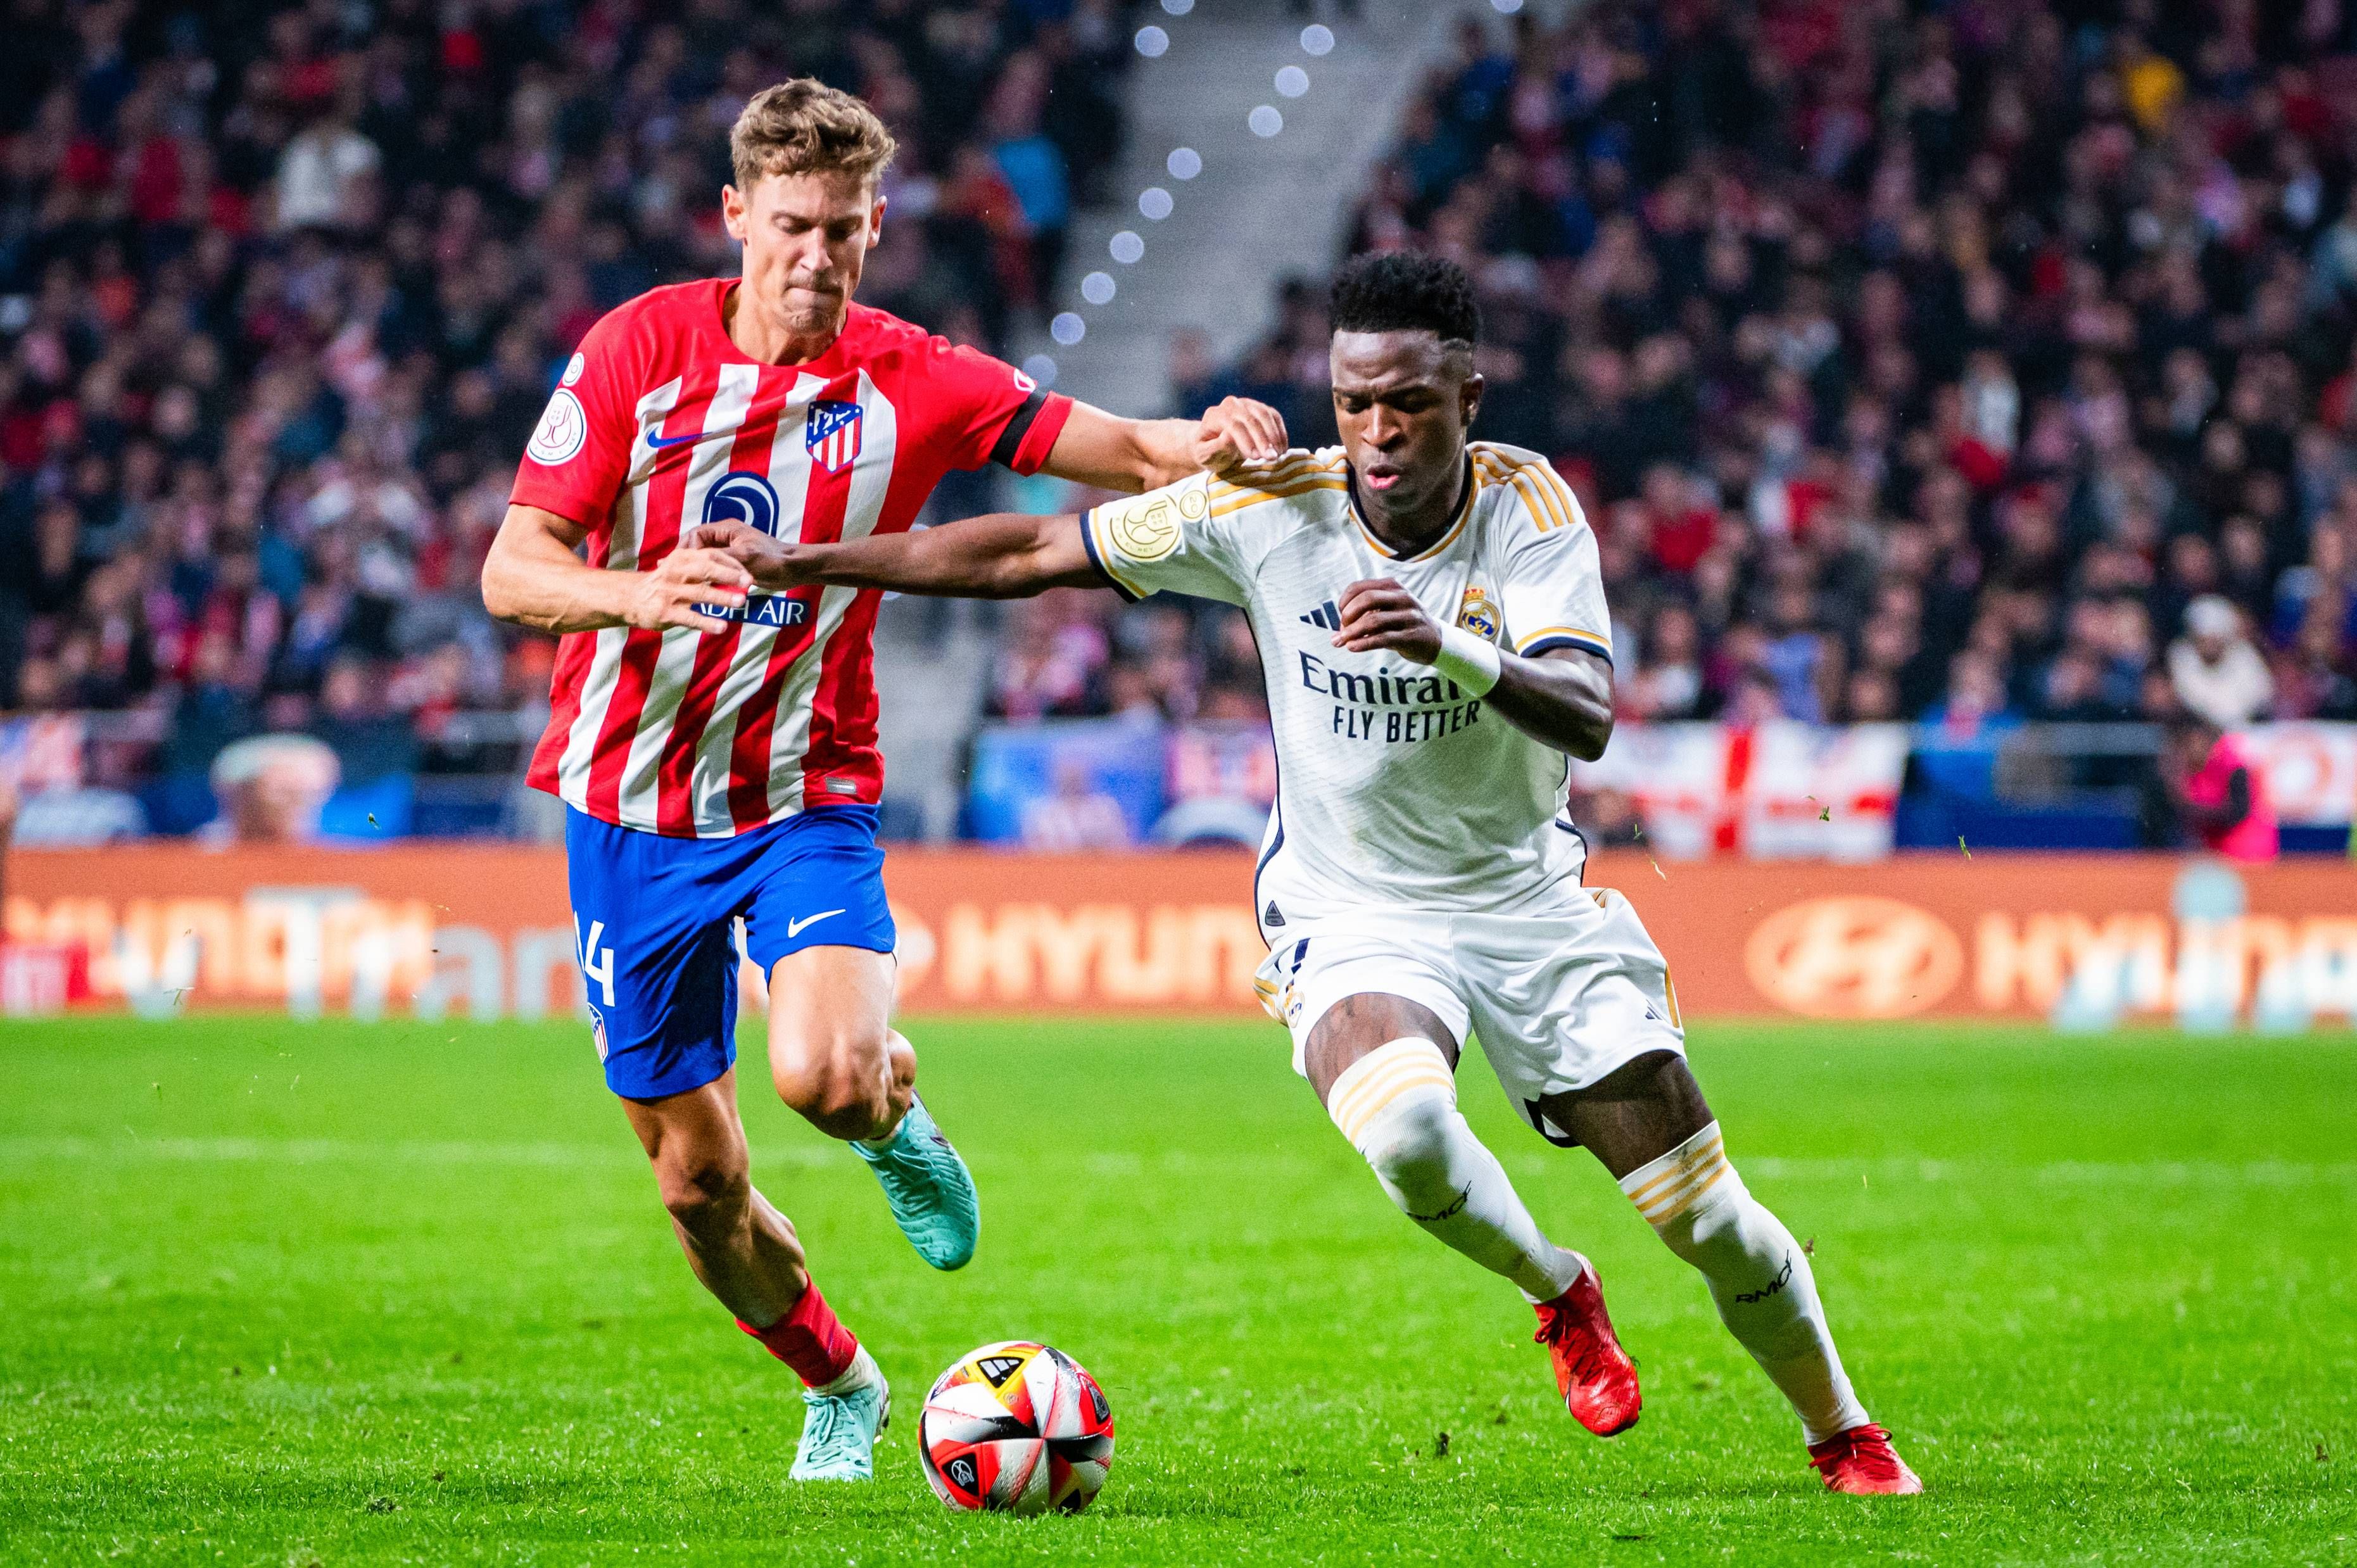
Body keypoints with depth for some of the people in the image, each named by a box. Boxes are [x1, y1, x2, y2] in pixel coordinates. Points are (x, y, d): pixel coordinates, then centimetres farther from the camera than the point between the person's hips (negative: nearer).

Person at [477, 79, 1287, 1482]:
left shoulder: (905, 380, -7)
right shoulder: (641, 349, -7)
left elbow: (1114, 448, -9)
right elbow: (512, 571, -11)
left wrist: (1207, 441, -33)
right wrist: (639, 591, -32)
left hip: (808, 802, -1)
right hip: (632, 806, 1)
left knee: (826, 1076, -29)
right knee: (698, 1179, 6)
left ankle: (894, 1108, 9)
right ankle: (840, 1388, 34)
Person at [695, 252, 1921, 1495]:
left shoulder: (1530, 507, -15)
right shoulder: (1268, 508, -14)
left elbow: (1587, 719, -29)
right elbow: (1029, 555, -6)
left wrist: (1454, 648, -48)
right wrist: (798, 563, -7)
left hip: (1526, 899, 1)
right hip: (1351, 915, -1)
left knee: (1709, 1218, 0)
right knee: (1403, 1129, -34)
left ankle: (1843, 1434, 29)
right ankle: (1557, 1296, -2)